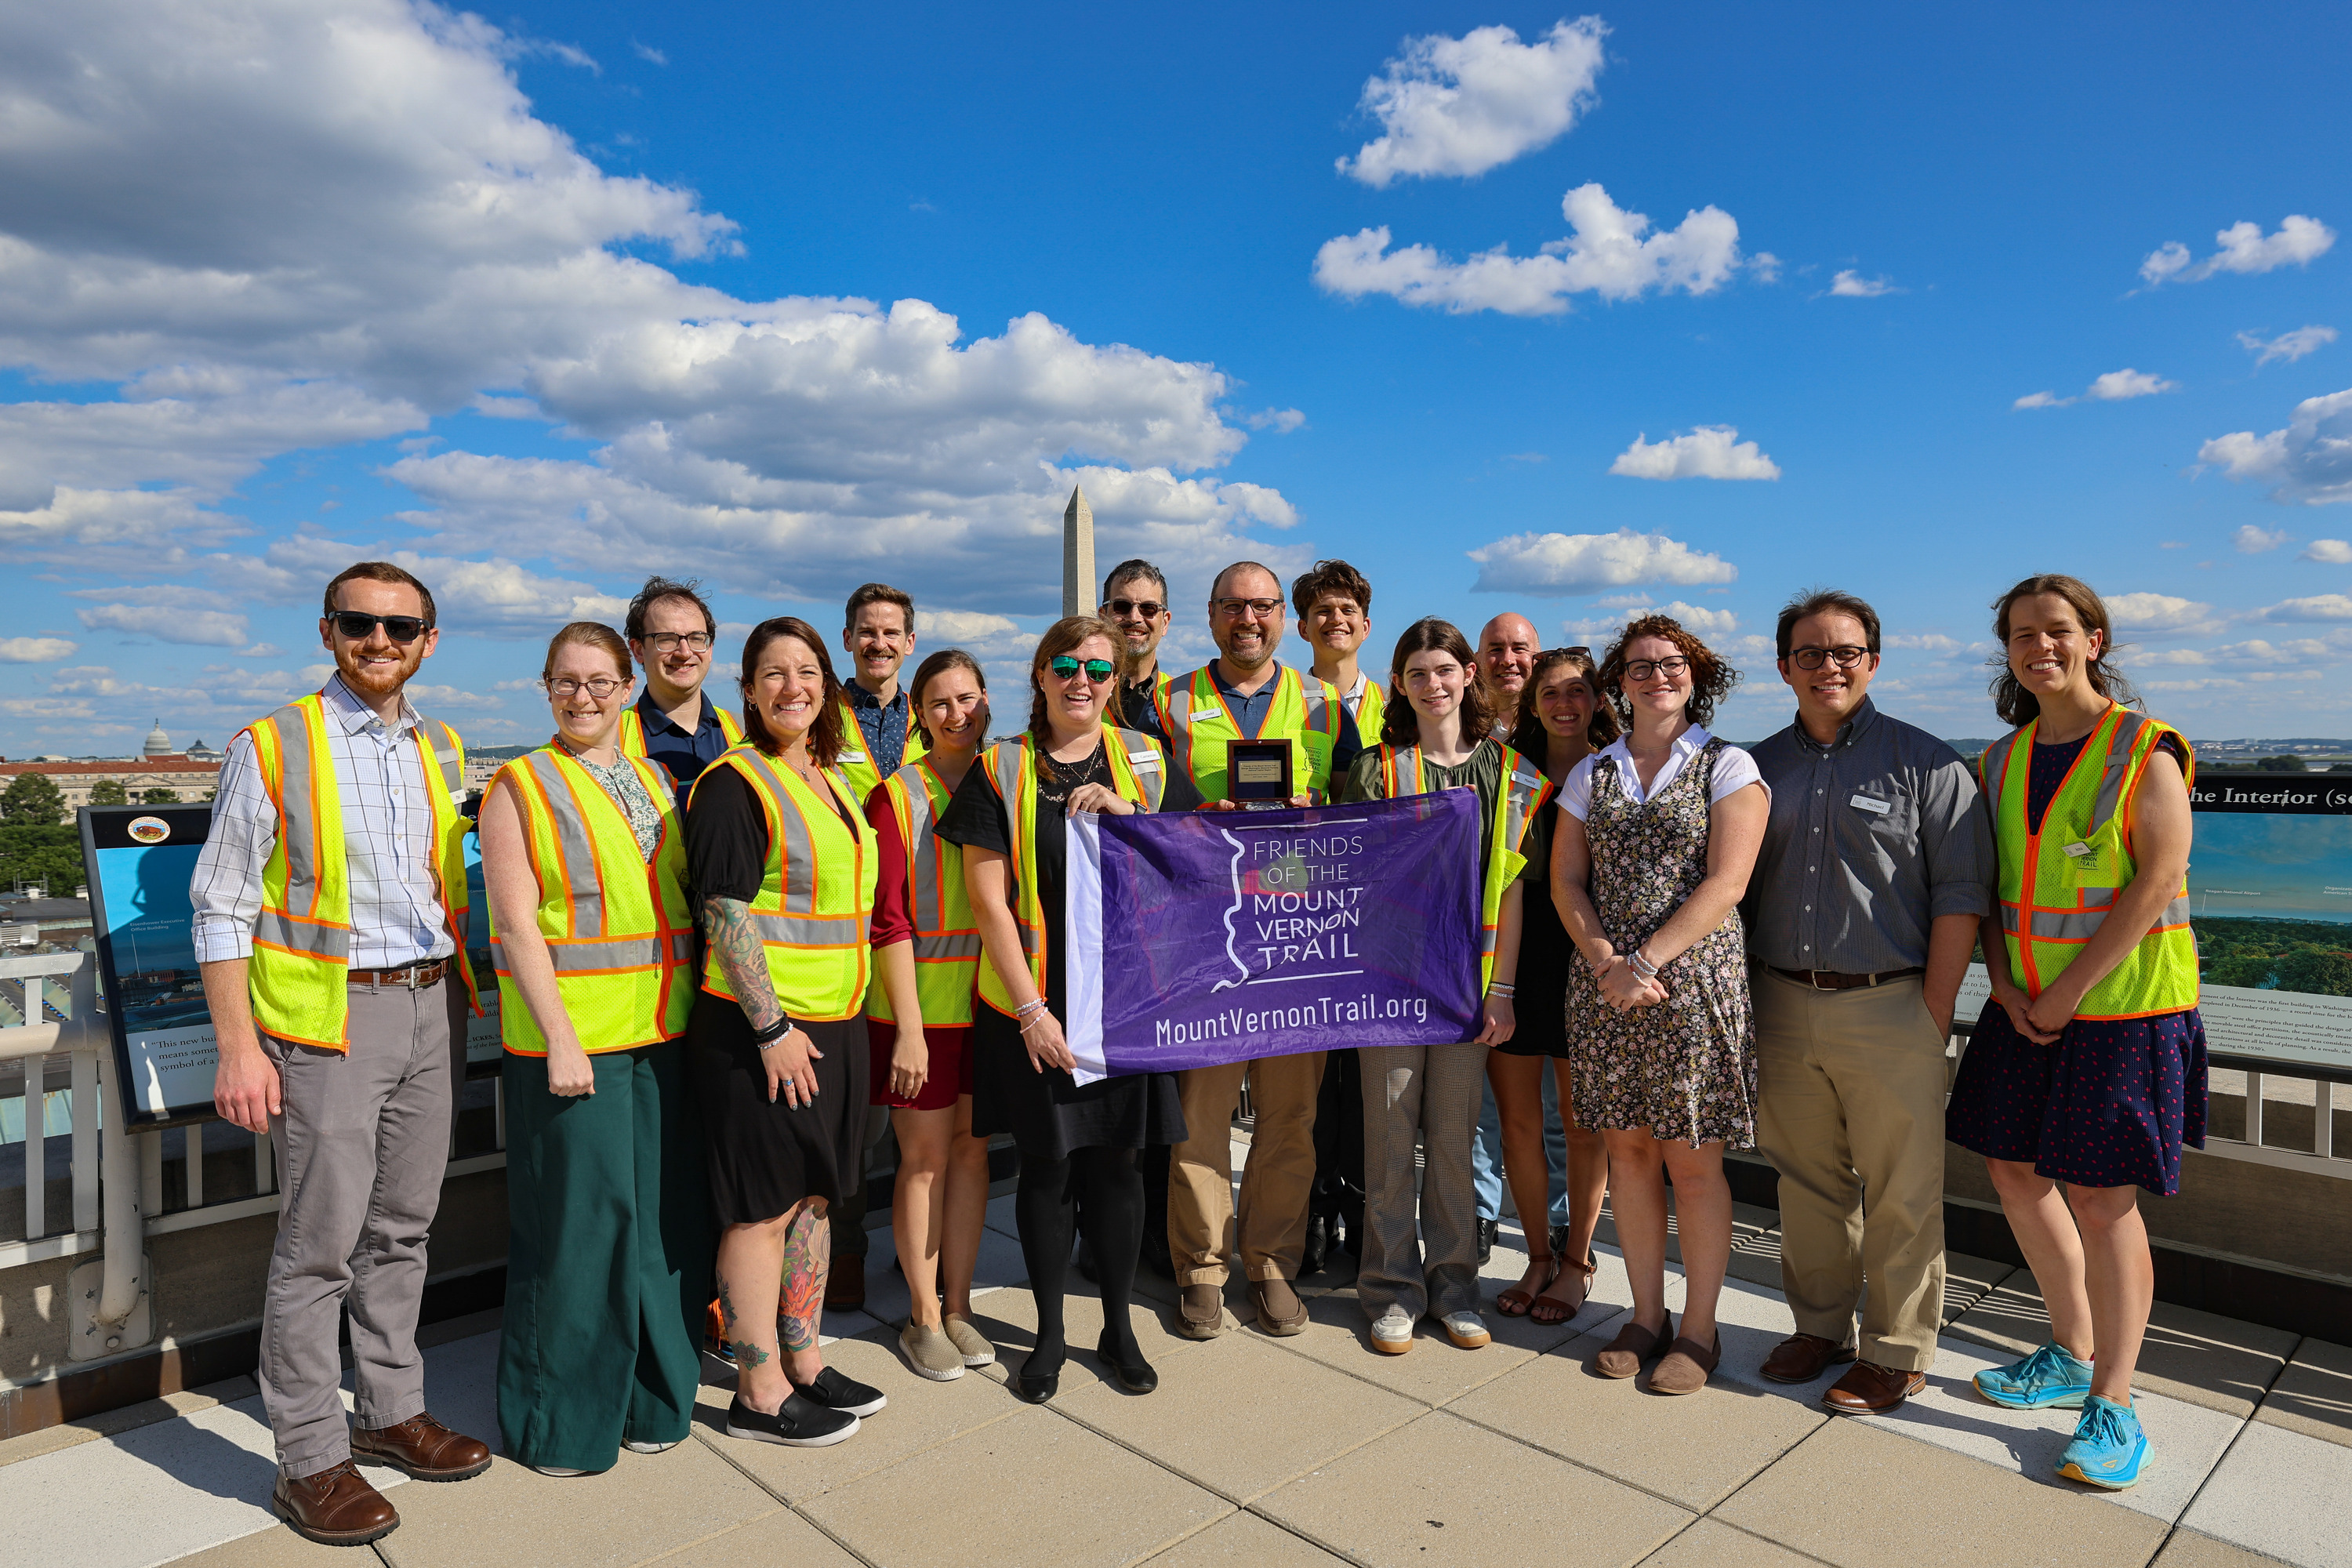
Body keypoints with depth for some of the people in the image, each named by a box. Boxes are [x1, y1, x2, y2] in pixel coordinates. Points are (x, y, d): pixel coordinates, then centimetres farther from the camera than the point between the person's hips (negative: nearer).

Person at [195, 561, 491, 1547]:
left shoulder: (442, 752, 11)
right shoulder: (272, 748, -4)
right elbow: (220, 909, -6)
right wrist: (239, 1049, -12)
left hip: (432, 1010, 5)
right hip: (328, 1018, -5)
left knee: (402, 1227, 14)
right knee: (318, 1243, -1)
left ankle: (392, 1412, 29)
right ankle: (309, 1461, 13)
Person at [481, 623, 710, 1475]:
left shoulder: (656, 783, 13)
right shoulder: (520, 787, -1)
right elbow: (516, 926, -9)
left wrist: (695, 1016, 8)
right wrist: (560, 1041, -15)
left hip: (662, 1038, 5)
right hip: (569, 1041, -5)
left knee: (663, 1220, 10)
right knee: (576, 1227, 2)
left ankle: (650, 1398, 27)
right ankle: (563, 1422, 20)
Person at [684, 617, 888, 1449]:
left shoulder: (830, 780, 14)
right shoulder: (734, 782, -11)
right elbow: (725, 913, -17)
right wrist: (773, 1027, -19)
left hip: (833, 1024, 8)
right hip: (759, 1028, -8)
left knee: (814, 1196, 16)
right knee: (763, 1208, 2)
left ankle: (803, 1362, 30)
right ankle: (759, 1394, 15)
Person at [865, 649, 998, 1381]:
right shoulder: (896, 795, -6)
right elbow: (889, 919, -9)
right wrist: (907, 1027, -13)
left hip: (988, 997, 4)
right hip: (919, 998, -4)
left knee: (972, 1148, 11)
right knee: (925, 1157, 4)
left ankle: (958, 1307, 26)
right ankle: (923, 1318, 20)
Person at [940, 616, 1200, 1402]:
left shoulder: (1145, 761, 6)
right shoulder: (1000, 769, -1)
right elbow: (989, 899, -5)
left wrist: (1128, 815, -13)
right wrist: (1030, 1008, -11)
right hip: (1032, 1005, -1)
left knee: (1113, 1161, 9)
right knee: (1047, 1165, 7)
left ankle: (1118, 1326, 27)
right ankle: (1050, 1331, 26)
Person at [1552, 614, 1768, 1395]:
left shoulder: (1728, 767, 1)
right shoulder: (1591, 773, 12)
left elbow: (1725, 883, -9)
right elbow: (1566, 883, 7)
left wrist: (1645, 962, -16)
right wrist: (1604, 960, -10)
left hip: (1693, 980, -3)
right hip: (1604, 981, 3)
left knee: (1693, 1158, 2)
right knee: (1627, 1149, 9)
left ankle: (1699, 1331, 17)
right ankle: (1646, 1316, 23)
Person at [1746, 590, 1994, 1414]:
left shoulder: (1926, 763, -2)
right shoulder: (1760, 767, 11)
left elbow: (1961, 896, -6)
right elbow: (1736, 891, 14)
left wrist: (1933, 1018, -10)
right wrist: (1743, 1002, 8)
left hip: (1890, 1011, -4)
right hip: (1783, 1010, 4)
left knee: (1901, 1195, 5)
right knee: (1806, 1182, 14)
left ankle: (1897, 1352, 21)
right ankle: (1821, 1325, 30)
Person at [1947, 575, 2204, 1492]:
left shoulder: (2145, 751, -9)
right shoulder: (2002, 761, 9)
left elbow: (2157, 882, -16)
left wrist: (2066, 994, -16)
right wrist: (2006, 988, -4)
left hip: (2121, 1006, -6)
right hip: (2027, 1007, 7)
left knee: (2102, 1199, -4)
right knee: (2015, 1171, 12)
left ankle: (2114, 1405, 10)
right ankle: (2073, 1355, 30)